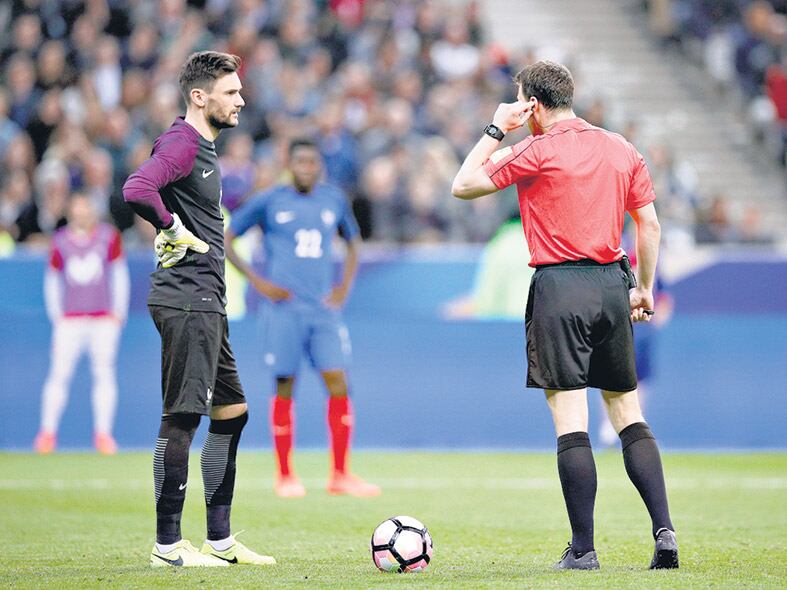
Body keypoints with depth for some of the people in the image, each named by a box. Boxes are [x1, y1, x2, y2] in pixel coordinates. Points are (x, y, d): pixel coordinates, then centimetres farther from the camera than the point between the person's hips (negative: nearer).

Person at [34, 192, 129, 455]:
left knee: (104, 373, -1)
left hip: (104, 318, 0)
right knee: (59, 373, -5)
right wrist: (55, 313, 2)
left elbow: (119, 273, 6)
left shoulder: (109, 236, 1)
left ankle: (103, 433, 3)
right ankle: (48, 431, -2)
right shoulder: (60, 241, 2)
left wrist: (119, 310, 2)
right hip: (70, 319, 0)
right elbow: (51, 279, 10)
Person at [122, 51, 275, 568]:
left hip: (206, 302, 11)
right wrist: (176, 231, -18)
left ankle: (220, 541, 19)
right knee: (182, 419, -8)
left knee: (232, 412, 14)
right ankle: (168, 546, -4)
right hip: (185, 301, -11)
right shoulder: (181, 143, -14)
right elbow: (136, 190, -31)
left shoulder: (203, 147, 17)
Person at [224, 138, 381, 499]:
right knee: (285, 388, -1)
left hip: (324, 308, 3)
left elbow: (352, 242, 26)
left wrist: (345, 287, 11)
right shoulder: (269, 201, 0)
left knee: (338, 384, -6)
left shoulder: (335, 200, 11)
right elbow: (225, 240, 4)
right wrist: (258, 282, -4)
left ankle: (341, 476, -1)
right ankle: (284, 476, 8)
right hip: (285, 307, -3)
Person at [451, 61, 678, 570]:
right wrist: (645, 289, 18)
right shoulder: (622, 150, 10)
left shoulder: (539, 151, -7)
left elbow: (463, 187, 0)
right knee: (629, 414, 12)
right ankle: (664, 529, 2)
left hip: (560, 286, -5)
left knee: (570, 422, -4)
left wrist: (495, 132, 7)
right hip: (613, 284, 5)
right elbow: (649, 225, 11)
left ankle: (583, 549, -5)